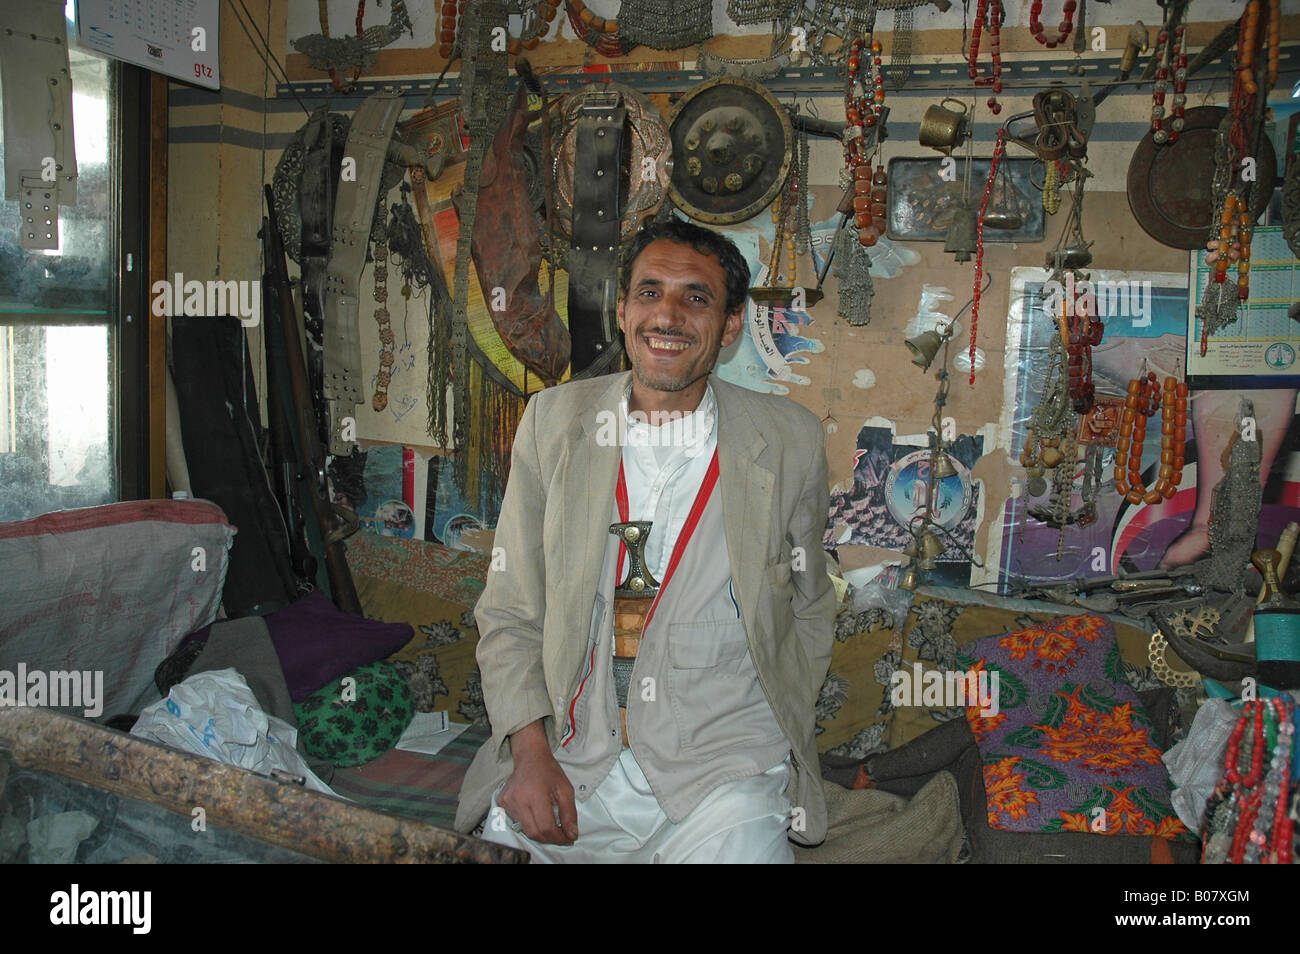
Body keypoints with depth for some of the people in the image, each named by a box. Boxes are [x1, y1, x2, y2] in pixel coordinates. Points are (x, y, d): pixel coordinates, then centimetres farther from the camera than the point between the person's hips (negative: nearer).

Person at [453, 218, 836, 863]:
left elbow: (808, 613, 11)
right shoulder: (552, 420, 2)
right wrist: (530, 752, -9)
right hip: (570, 764, 2)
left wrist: (774, 748, 1)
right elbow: (509, 613, 4)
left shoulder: (790, 440, -1)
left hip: (721, 766, -2)